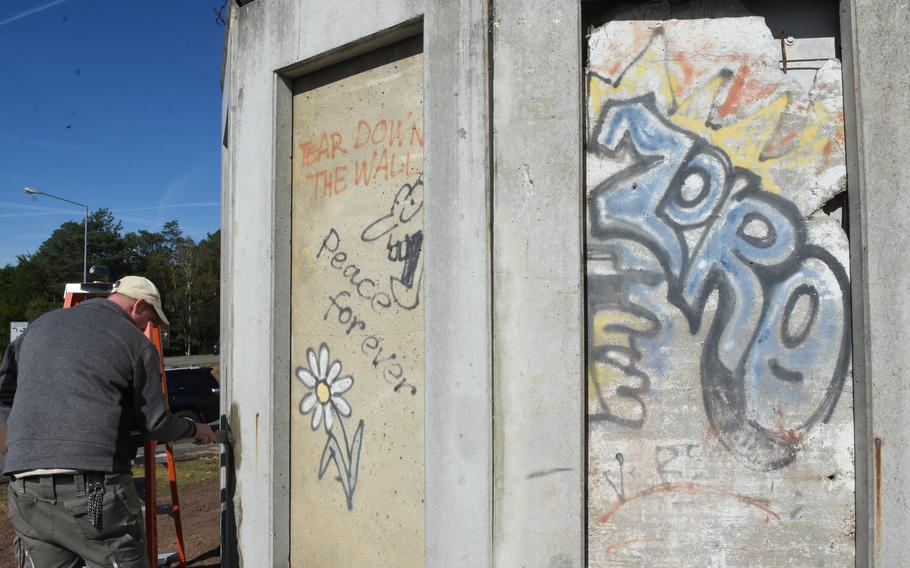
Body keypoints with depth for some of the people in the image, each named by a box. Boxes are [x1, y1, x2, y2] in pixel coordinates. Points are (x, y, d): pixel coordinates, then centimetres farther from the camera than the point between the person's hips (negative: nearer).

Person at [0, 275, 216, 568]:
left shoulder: (41, 325, 19)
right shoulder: (137, 343, 2)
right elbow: (155, 423, 4)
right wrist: (195, 430, 21)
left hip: (26, 489, 6)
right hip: (96, 487, -5)